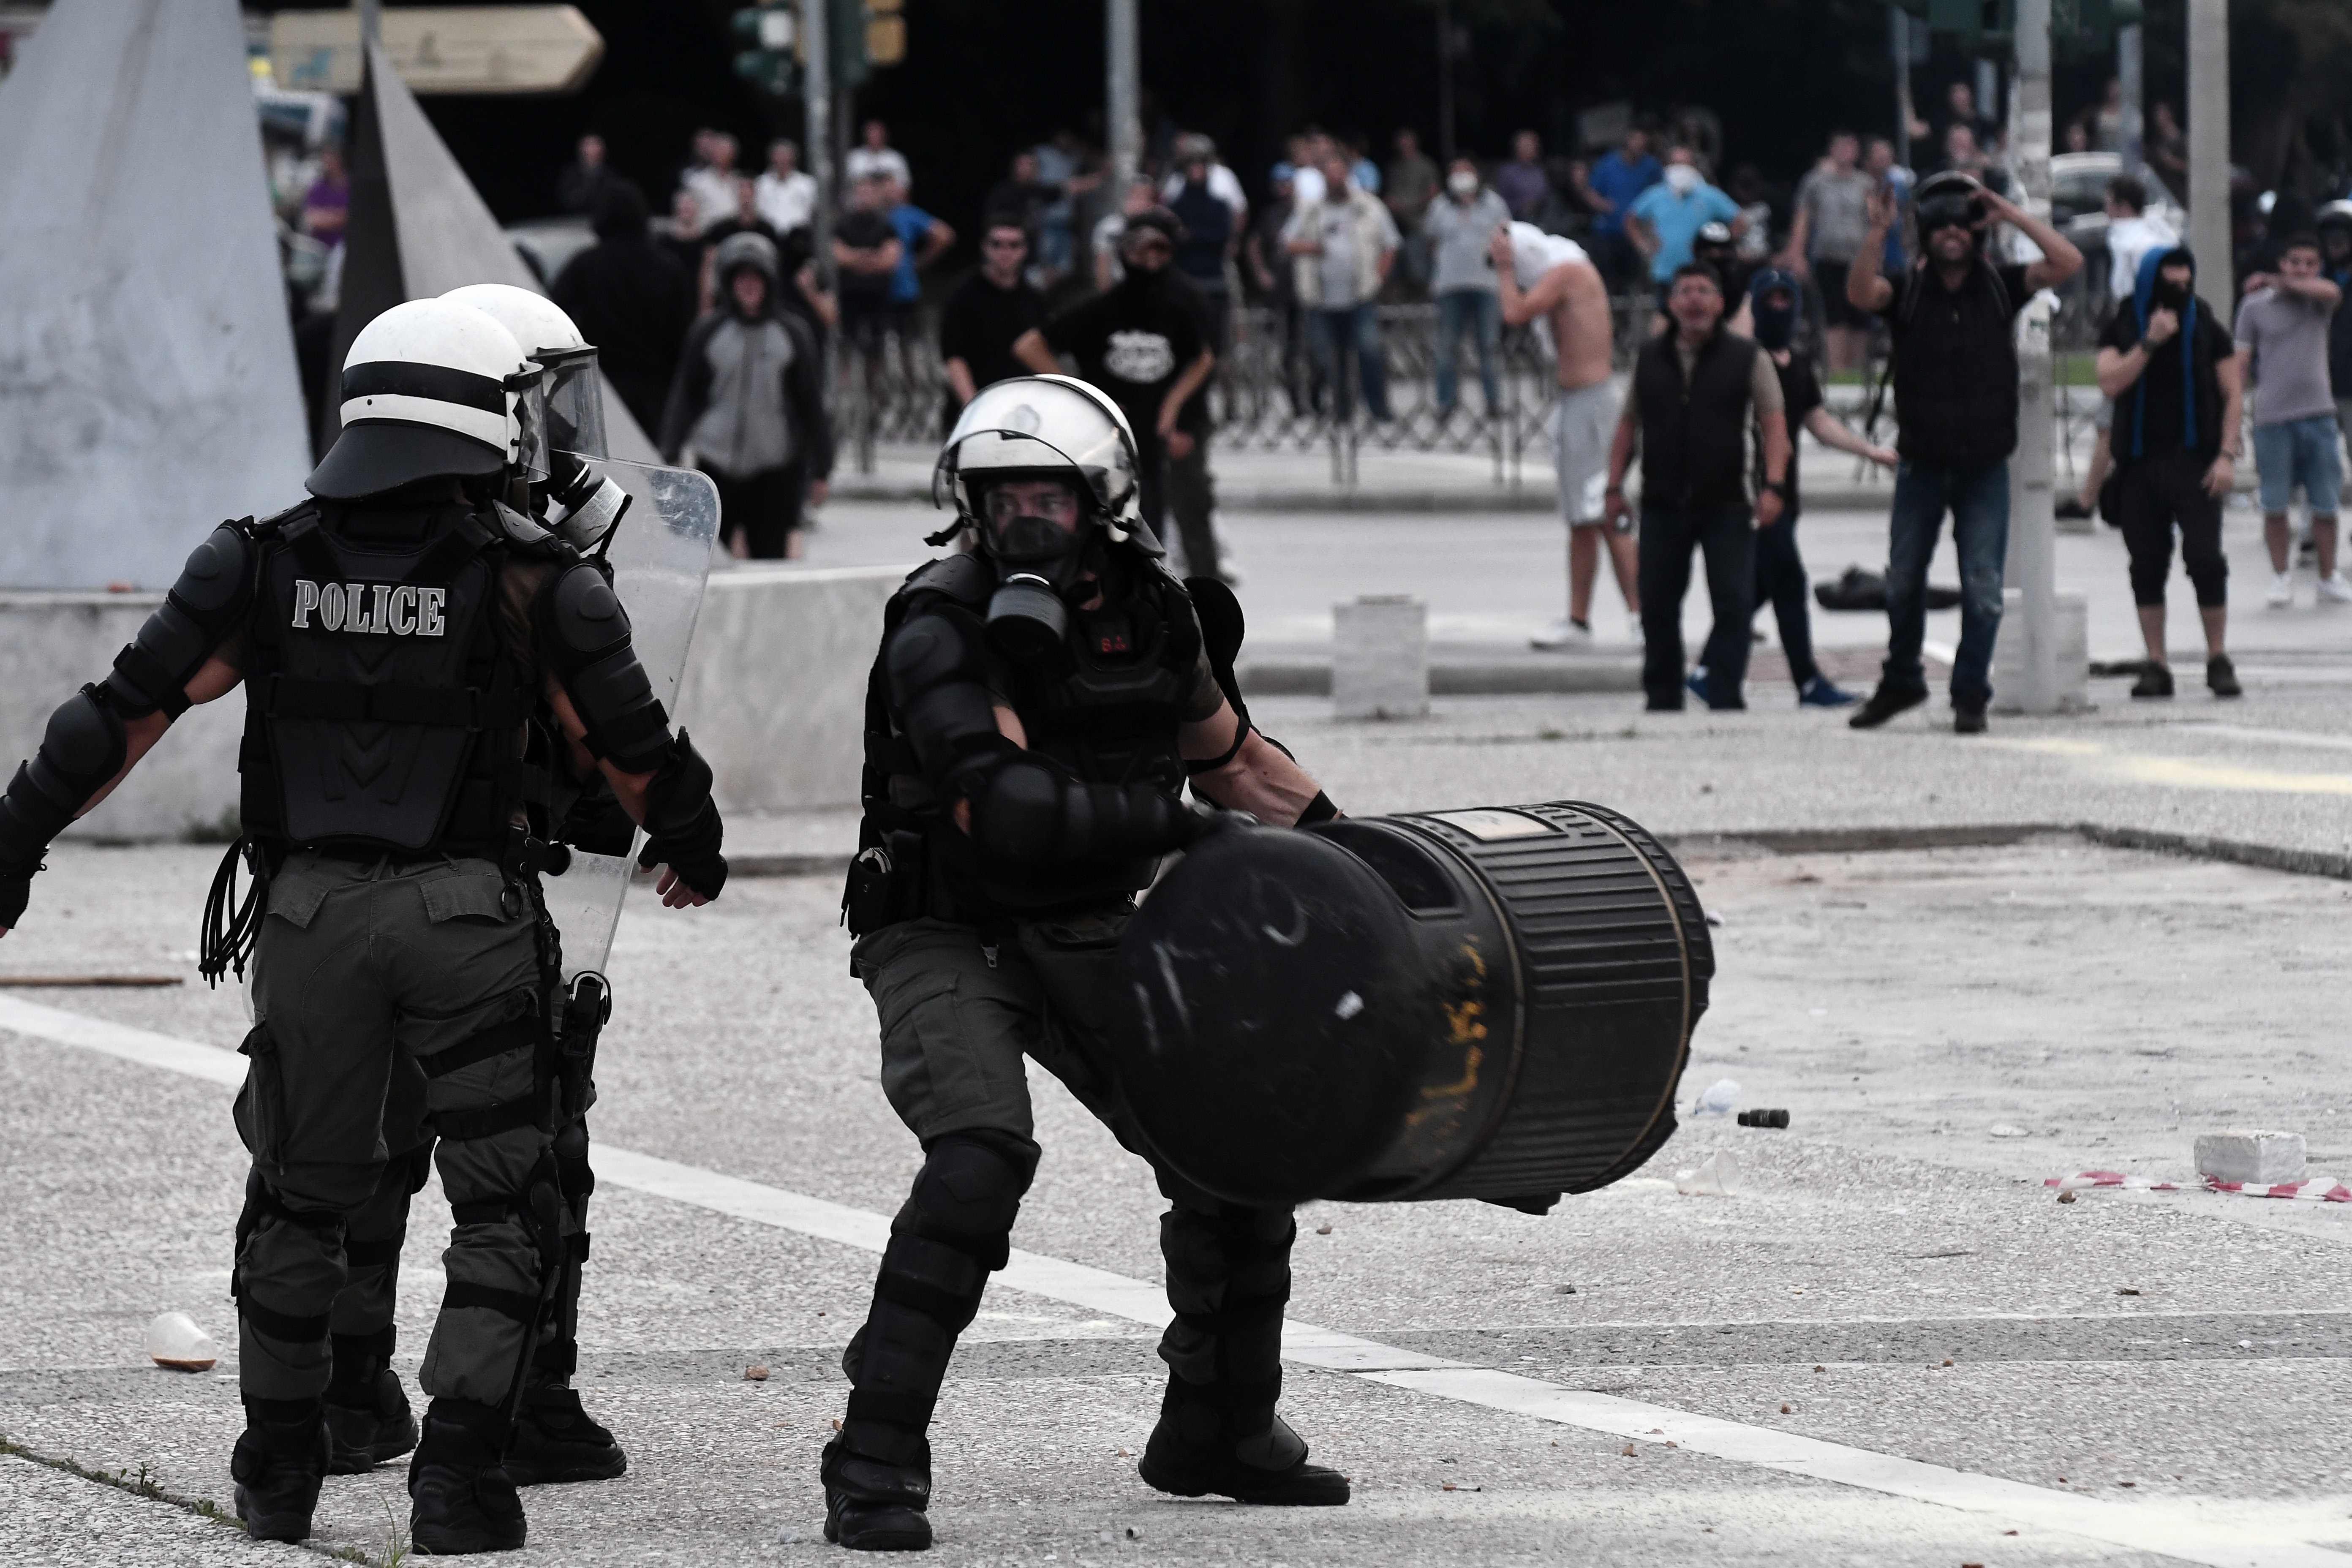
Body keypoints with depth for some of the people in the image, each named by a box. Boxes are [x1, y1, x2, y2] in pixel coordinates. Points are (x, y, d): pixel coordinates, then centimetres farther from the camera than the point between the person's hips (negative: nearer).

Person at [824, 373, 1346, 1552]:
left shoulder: (1146, 611, -1)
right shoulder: (940, 632, -22)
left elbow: (1226, 751, 17)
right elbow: (1004, 810, -34)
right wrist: (1169, 819, -29)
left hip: (1083, 937, 7)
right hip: (947, 936, -7)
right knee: (981, 1158, -28)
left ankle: (1217, 1432, 29)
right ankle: (875, 1465, -23)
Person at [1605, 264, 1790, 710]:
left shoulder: (1746, 358, 1)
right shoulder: (1649, 359, 10)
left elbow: (1773, 421, -2)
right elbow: (1629, 422, 15)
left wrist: (1774, 485, -14)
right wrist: (1614, 486, 8)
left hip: (1726, 505, -3)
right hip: (1662, 504, 3)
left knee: (1733, 603, -7)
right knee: (1658, 605, 5)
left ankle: (1724, 697, -3)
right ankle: (1662, 698, 15)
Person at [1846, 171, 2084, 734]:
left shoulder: (2000, 286, 1)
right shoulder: (1906, 290, 0)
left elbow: (2068, 263, -9)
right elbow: (1860, 293, -20)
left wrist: (2013, 215, -13)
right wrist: (1878, 230, -30)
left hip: (1985, 466, -1)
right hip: (1922, 463, 1)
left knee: (1982, 588, -3)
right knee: (1903, 582, 12)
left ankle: (1971, 693, 6)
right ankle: (1901, 681, 30)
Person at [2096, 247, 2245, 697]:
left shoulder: (2206, 330, 5)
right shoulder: (2122, 330, 7)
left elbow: (2232, 393, 5)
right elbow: (2110, 383, -8)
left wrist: (2227, 454, -6)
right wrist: (2150, 343, -16)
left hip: (2194, 464, -2)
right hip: (2140, 464, 2)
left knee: (2205, 559, -10)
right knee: (2147, 566, 2)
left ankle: (2218, 660, -2)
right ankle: (2156, 665, 6)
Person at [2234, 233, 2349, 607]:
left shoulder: (2318, 301, 8)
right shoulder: (2255, 307, 5)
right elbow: (2241, 364, 5)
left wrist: (2275, 282, -8)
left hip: (2318, 416, 1)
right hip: (2272, 418, -1)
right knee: (2275, 505, 1)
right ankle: (2282, 578, 13)